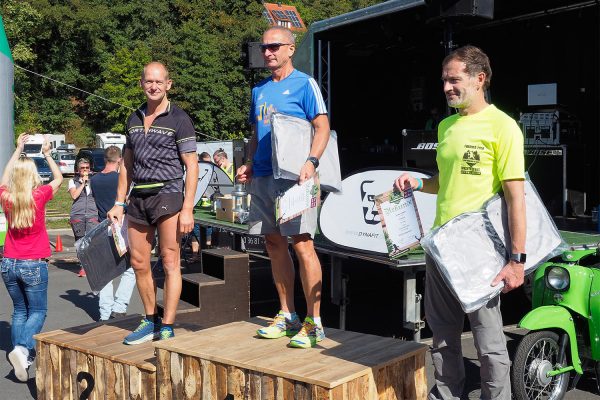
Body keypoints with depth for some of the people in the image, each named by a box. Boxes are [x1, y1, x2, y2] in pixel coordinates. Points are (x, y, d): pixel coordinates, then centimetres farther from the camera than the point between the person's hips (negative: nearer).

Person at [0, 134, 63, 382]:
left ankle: (22, 354, 12)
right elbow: (58, 178, 7)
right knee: (38, 311, 6)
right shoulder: (39, 196, -12)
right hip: (34, 265, -4)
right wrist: (47, 154, 17)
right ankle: (22, 348, -15)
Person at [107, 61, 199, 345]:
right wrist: (119, 203, 13)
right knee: (138, 262, 9)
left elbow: (191, 167, -7)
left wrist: (187, 209, -14)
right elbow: (127, 164, 19)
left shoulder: (178, 119, -3)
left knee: (170, 262, -3)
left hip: (167, 194, -6)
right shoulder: (134, 119, 14)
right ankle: (150, 321, 22)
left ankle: (167, 327, 4)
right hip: (138, 197, 6)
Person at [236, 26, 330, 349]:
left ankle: (313, 323, -3)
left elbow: (322, 128, -8)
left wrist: (311, 161, -23)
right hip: (263, 176, 7)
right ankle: (287, 315, 21)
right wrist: (249, 164, 10)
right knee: (274, 244, 10)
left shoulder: (304, 84, -1)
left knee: (302, 244, -10)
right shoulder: (259, 90, 18)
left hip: (293, 176, -7)